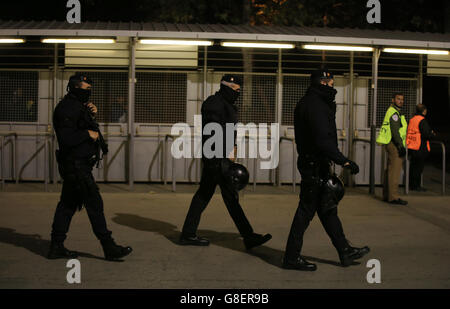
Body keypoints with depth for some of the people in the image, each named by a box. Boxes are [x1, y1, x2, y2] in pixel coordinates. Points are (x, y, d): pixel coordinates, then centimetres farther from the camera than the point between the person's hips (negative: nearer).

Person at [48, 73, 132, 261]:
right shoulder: (67, 108, -16)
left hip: (79, 165, 11)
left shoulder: (77, 106, 17)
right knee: (94, 204, -8)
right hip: (76, 165, -11)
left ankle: (56, 247, 16)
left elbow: (81, 128, 24)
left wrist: (91, 115, 8)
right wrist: (88, 134, -16)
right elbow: (66, 138, -25)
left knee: (68, 204, 11)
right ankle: (109, 248, -5)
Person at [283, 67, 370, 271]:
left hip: (317, 164, 11)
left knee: (327, 208, 15)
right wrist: (344, 161, -24)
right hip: (314, 165, -11)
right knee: (306, 210, -4)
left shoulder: (310, 102, 17)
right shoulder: (315, 105, -17)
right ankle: (291, 258, 5)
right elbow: (323, 140, -26)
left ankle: (345, 251, 24)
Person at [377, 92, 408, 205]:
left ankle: (386, 195, 19)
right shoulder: (393, 112, -12)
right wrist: (401, 146, -23)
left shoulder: (395, 112, 22)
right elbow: (395, 130, -20)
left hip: (392, 145, 11)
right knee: (394, 171, -11)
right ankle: (393, 197, -12)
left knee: (390, 170, 13)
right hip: (394, 145, -11)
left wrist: (401, 145, 24)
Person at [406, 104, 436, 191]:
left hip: (411, 147, 8)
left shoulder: (412, 120, 11)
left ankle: (411, 185, 20)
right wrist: (433, 135, 2)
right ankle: (416, 186, 3)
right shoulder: (422, 121, -13)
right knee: (418, 167, 0)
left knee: (413, 167, 15)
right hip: (420, 148, -8)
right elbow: (426, 134, -19)